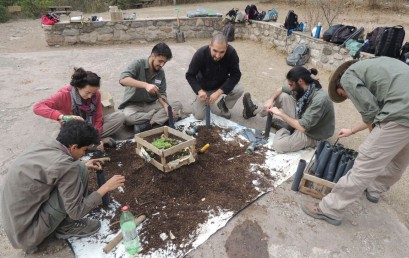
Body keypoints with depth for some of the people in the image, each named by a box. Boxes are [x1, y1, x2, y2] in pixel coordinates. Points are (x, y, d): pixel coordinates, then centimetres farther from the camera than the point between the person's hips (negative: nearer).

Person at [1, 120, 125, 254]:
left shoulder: (42, 147, -2)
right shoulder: (64, 165, -26)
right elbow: (76, 212, -18)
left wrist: (84, 166, 18)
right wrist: (105, 187, -9)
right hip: (27, 232, -8)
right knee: (79, 171, -17)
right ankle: (67, 226, 1)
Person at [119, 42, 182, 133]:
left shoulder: (161, 72, 1)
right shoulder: (138, 64, -13)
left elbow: (162, 94, 0)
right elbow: (123, 79, -29)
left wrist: (166, 106, -23)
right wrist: (145, 85, -42)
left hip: (151, 105, 5)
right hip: (134, 105, -4)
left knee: (178, 105, -14)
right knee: (127, 116, -38)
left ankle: (146, 124, -26)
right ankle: (161, 118, -19)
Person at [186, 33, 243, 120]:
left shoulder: (231, 53, -28)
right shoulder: (200, 54, -29)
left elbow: (235, 75, -24)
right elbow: (190, 75, -19)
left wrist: (219, 92, -35)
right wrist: (199, 90, -35)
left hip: (222, 85, 1)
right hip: (204, 87, -1)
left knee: (239, 90, -28)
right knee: (198, 116, -10)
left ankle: (223, 104, 3)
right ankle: (205, 102, 23)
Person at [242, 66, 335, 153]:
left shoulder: (319, 99, -33)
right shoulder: (304, 88, -9)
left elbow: (302, 127, -35)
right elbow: (281, 89, 8)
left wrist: (280, 113, -27)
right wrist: (271, 99, -12)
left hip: (312, 134, -7)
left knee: (278, 145, -26)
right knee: (282, 96, -4)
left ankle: (284, 127, 6)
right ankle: (254, 110, 12)